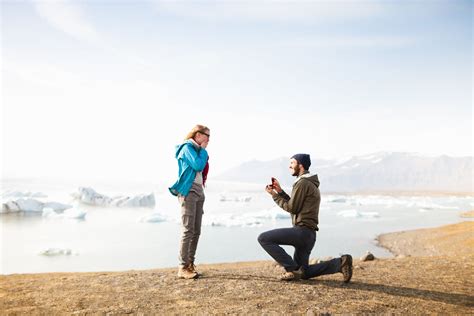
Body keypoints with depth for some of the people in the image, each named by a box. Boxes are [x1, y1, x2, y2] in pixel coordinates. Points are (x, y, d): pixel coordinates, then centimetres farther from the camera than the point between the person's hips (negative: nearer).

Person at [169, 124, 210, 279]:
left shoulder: (197, 150, 19)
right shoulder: (187, 148, -6)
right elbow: (198, 165, -20)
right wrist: (203, 150, -8)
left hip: (199, 192, 9)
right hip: (188, 191, -9)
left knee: (196, 231, 6)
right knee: (188, 230, -12)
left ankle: (190, 264, 12)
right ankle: (183, 268, -9)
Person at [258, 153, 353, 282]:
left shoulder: (303, 183, -12)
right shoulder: (310, 183, 20)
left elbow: (292, 208, -13)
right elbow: (292, 204, 20)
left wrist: (274, 195, -4)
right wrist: (280, 191, 14)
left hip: (302, 231, -10)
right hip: (308, 234, 10)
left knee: (263, 238, -12)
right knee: (303, 273, 18)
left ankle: (292, 268, -9)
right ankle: (340, 263, 10)